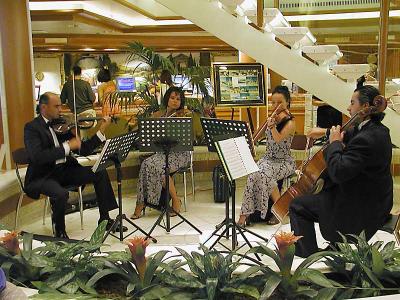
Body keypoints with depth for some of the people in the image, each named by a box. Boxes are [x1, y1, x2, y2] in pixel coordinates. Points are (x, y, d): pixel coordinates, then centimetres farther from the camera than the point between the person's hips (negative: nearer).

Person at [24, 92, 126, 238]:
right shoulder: (32, 127, -10)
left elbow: (83, 150, 6)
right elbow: (37, 156, -27)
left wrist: (102, 130, -3)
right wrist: (67, 147, -28)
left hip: (64, 170, 7)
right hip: (42, 176, -6)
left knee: (100, 173, -4)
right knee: (61, 194, -35)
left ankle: (105, 219, 7)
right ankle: (59, 231, -5)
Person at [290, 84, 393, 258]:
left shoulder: (367, 138, -29)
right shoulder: (377, 130, 3)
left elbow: (339, 172, -34)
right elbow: (351, 135, 25)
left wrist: (335, 143, -21)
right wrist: (327, 132, 21)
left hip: (361, 208, -11)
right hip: (374, 200, 11)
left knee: (297, 206, -7)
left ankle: (308, 256, 2)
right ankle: (336, 245, 40)